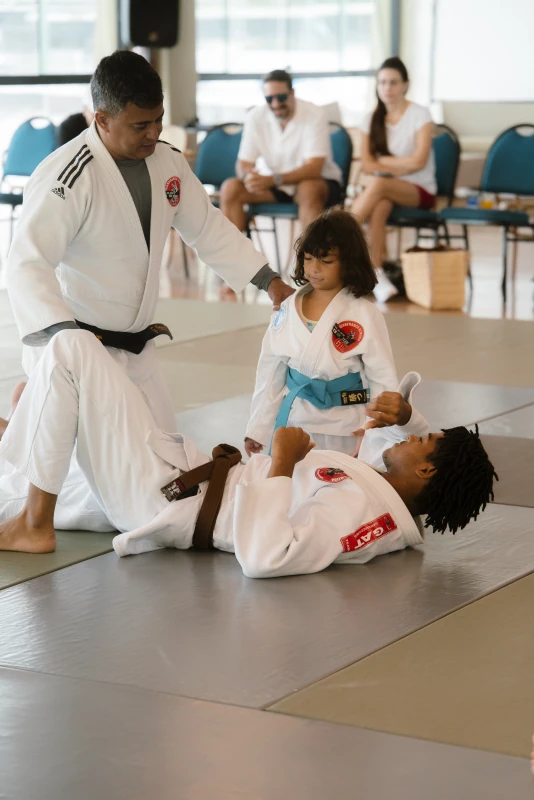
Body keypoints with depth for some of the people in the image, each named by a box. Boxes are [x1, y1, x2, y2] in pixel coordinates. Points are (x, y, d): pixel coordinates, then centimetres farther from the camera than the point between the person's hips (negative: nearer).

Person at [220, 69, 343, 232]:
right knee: (230, 189, -18)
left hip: (317, 183, -4)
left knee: (309, 190, -37)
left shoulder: (313, 115, -17)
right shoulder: (256, 118, -5)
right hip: (273, 184, 4)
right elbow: (244, 164, -4)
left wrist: (272, 180, -36)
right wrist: (248, 175, -31)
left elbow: (313, 169, -24)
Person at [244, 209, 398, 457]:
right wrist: (258, 429, 7)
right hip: (293, 425, 4)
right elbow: (271, 374, 8)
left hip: (342, 431, -4)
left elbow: (383, 382, -7)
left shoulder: (366, 315, -9)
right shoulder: (287, 309, 4)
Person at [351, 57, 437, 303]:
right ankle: (376, 275, -41)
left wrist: (383, 161, -5)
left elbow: (418, 161, -13)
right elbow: (367, 165, 0)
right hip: (386, 191, 3)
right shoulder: (372, 120, 8)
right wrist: (401, 166, -12)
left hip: (419, 191, -3)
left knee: (379, 184, -35)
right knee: (378, 207, -36)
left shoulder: (420, 115, -4)